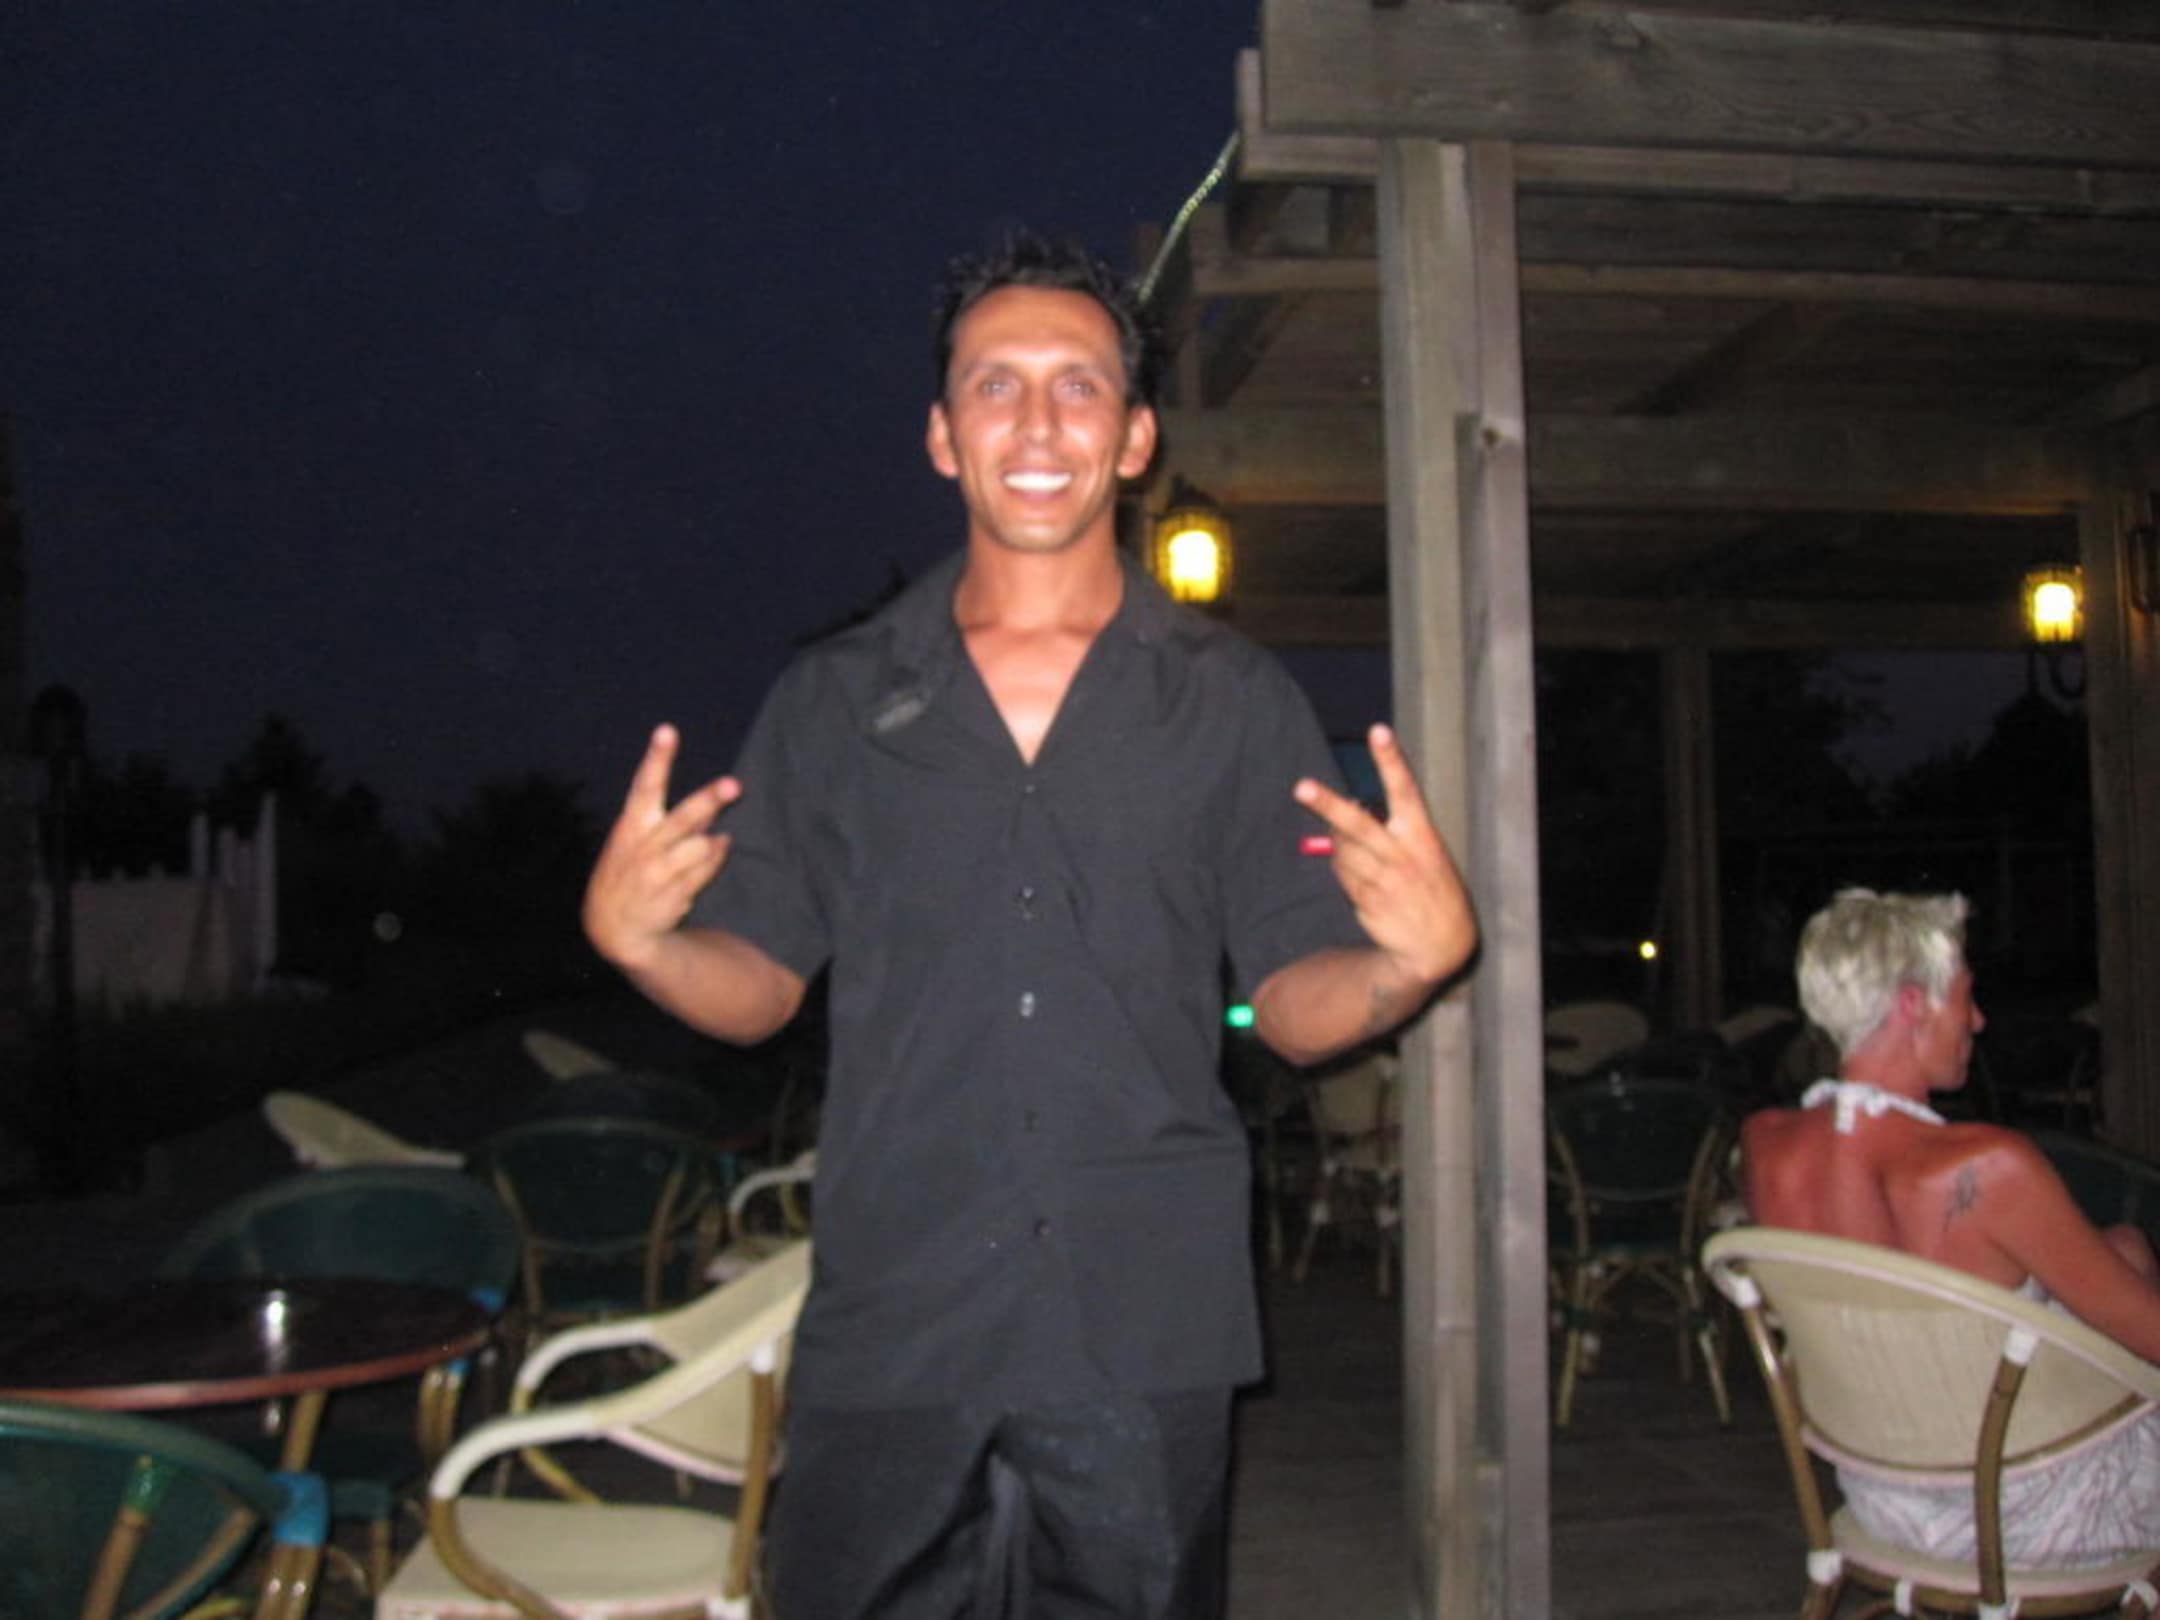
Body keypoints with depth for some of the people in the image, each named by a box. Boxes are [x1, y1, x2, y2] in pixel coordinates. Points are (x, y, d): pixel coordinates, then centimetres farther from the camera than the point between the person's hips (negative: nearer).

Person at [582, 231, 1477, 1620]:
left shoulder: (1236, 701, 6)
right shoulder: (835, 699, 8)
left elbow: (1294, 1001, 2)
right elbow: (762, 984, 8)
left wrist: (1413, 957, -19)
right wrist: (640, 937, -13)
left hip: (1144, 1334, 0)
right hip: (887, 1327, 1)